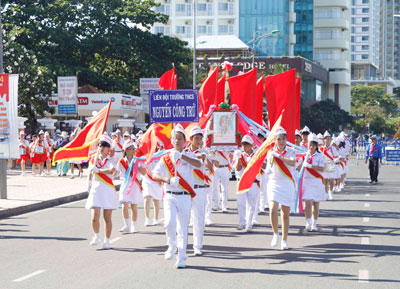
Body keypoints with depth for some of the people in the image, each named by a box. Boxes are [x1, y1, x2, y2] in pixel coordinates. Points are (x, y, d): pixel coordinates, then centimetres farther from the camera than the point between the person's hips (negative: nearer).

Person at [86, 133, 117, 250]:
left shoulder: (111, 160, 0)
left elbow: (111, 170, -21)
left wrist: (97, 170, -18)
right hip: (96, 190, 1)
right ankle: (97, 236, 12)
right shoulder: (94, 159, 8)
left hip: (108, 190, -1)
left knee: (107, 218, 3)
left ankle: (107, 241, 16)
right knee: (95, 217, -12)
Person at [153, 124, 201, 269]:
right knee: (170, 222, -21)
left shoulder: (189, 156, 5)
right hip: (170, 197, 0)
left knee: (183, 228, 3)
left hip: (185, 197, 0)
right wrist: (168, 180, -18)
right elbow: (155, 175, 1)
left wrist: (181, 155, -29)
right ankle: (172, 246, 7)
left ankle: (181, 259, 14)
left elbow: (198, 164, -17)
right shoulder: (165, 158, 8)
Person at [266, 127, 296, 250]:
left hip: (287, 184, 0)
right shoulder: (271, 152, 5)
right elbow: (270, 163, -15)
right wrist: (274, 151, -23)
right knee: (273, 209, -19)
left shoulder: (290, 152, 2)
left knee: (285, 213, 4)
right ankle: (276, 234, 4)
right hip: (274, 183, 0)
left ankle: (284, 240, 16)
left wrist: (279, 156, -27)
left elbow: (292, 163, -20)